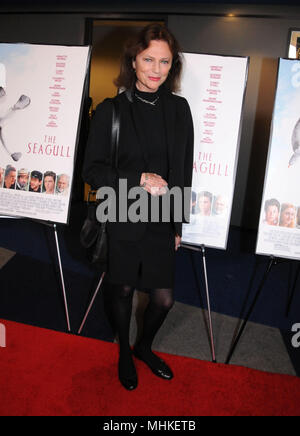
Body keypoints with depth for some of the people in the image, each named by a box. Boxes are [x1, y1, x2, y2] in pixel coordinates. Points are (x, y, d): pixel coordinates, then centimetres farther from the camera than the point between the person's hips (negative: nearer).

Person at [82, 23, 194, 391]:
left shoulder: (179, 109, 4)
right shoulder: (110, 110, -6)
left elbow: (184, 172, 7)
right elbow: (92, 170, -6)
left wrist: (178, 225, 8)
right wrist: (139, 178, -19)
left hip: (161, 222, 3)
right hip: (123, 221, -2)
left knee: (164, 298, 8)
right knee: (123, 291, 14)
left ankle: (145, 347, 41)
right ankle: (124, 352, 44)